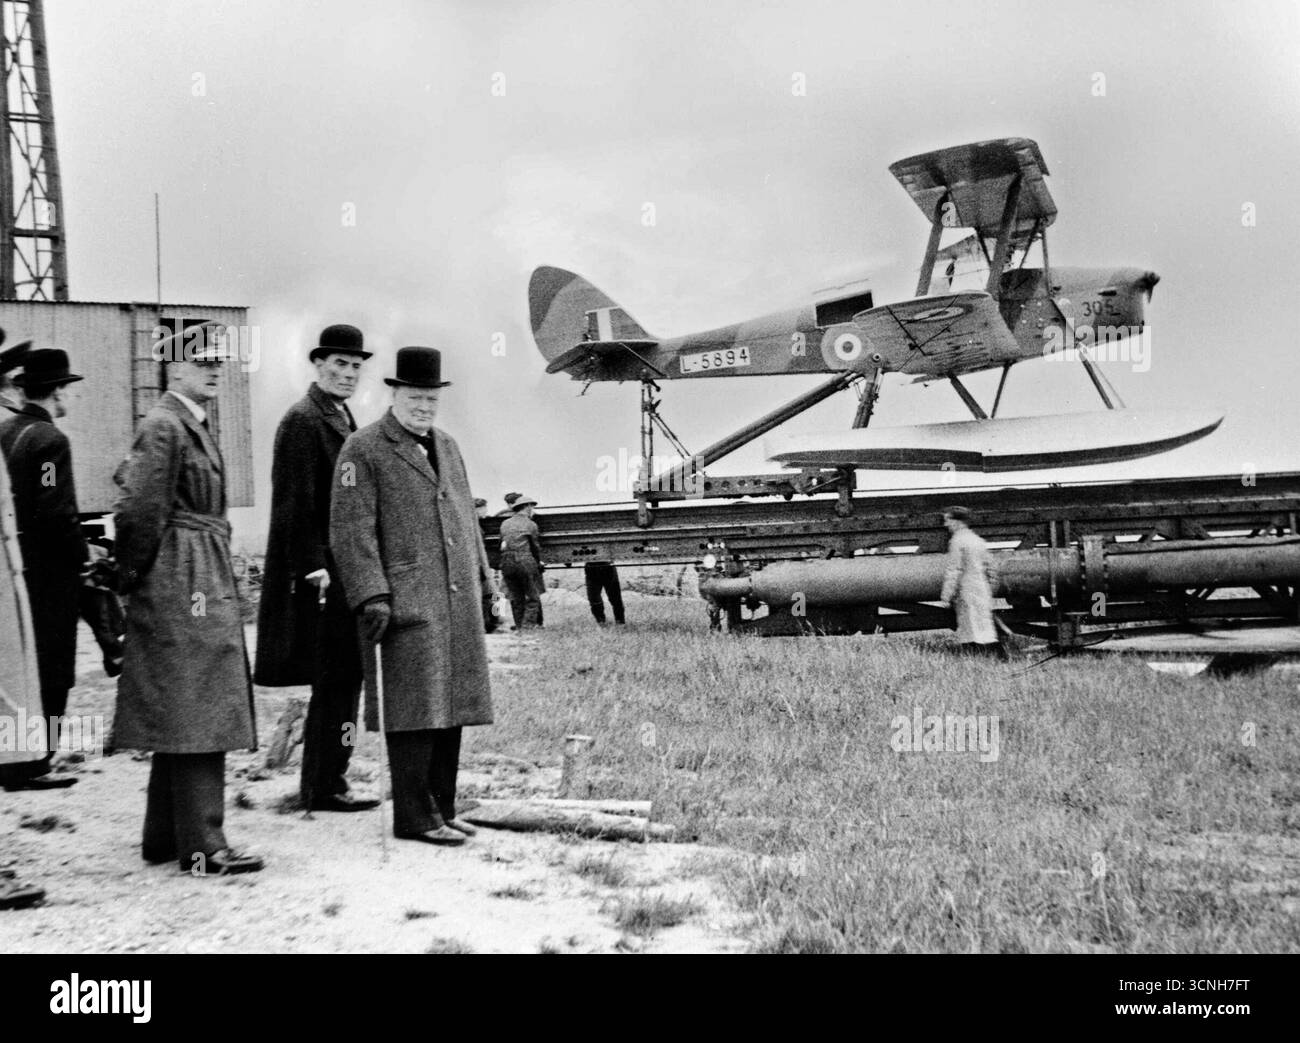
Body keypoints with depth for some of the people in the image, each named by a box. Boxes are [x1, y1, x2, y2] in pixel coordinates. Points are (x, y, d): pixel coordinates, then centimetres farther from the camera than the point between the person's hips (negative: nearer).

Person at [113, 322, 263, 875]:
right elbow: (137, 509, -19)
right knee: (196, 715, -7)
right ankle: (201, 846, -1)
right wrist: (136, 575, -10)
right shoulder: (163, 426, -13)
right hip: (182, 585, -10)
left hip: (206, 583, 10)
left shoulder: (197, 426, 17)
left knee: (182, 719, 14)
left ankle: (165, 838, 23)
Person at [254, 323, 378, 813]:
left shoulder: (341, 419, 18)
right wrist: (312, 566, -21)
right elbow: (294, 502, -17)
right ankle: (324, 788, 2)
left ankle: (322, 783, 21)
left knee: (340, 680, 12)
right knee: (334, 680, -6)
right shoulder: (302, 420, -11)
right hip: (320, 573, -10)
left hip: (342, 570, 10)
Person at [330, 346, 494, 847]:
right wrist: (372, 596, -16)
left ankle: (442, 808, 20)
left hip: (459, 601, 7)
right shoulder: (363, 451, -3)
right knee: (417, 710, -6)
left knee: (451, 709, 10)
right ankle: (414, 817, 1)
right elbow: (351, 531, -9)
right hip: (409, 602, -7)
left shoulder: (447, 446, 19)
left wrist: (480, 580, 19)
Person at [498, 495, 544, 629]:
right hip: (525, 561, -5)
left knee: (516, 599, 12)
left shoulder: (505, 524, 11)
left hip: (507, 563, 5)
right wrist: (538, 563, 18)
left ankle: (519, 627, 14)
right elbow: (536, 547, 2)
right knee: (533, 598, 3)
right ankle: (527, 626, -6)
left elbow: (502, 545, 9)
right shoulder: (530, 524, -2)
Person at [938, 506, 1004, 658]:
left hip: (967, 594, -9)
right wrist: (988, 590, 25)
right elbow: (992, 567, 18)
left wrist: (946, 597, -14)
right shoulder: (977, 540, 16)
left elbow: (954, 571, -16)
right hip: (983, 593, 9)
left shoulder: (957, 541, -10)